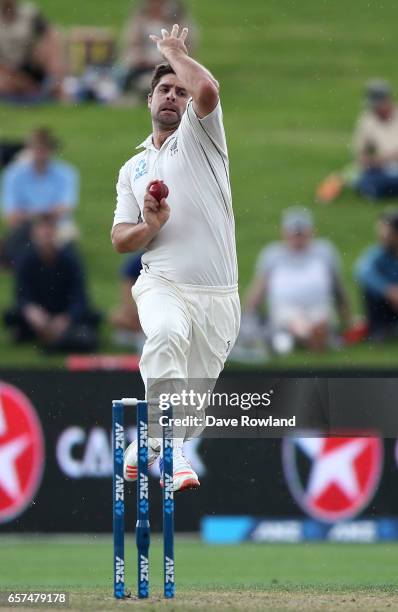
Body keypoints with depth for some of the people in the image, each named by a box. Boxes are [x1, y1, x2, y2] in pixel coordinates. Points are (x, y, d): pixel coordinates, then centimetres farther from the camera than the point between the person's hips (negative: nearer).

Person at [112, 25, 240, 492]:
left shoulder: (200, 138, 8)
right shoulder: (133, 169, 20)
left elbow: (207, 90, -15)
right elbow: (119, 240, 17)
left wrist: (173, 50, 2)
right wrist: (149, 226, -6)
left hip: (217, 295, 0)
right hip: (162, 285, 0)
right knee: (167, 334, -36)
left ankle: (149, 443, 32)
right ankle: (172, 449, -36)